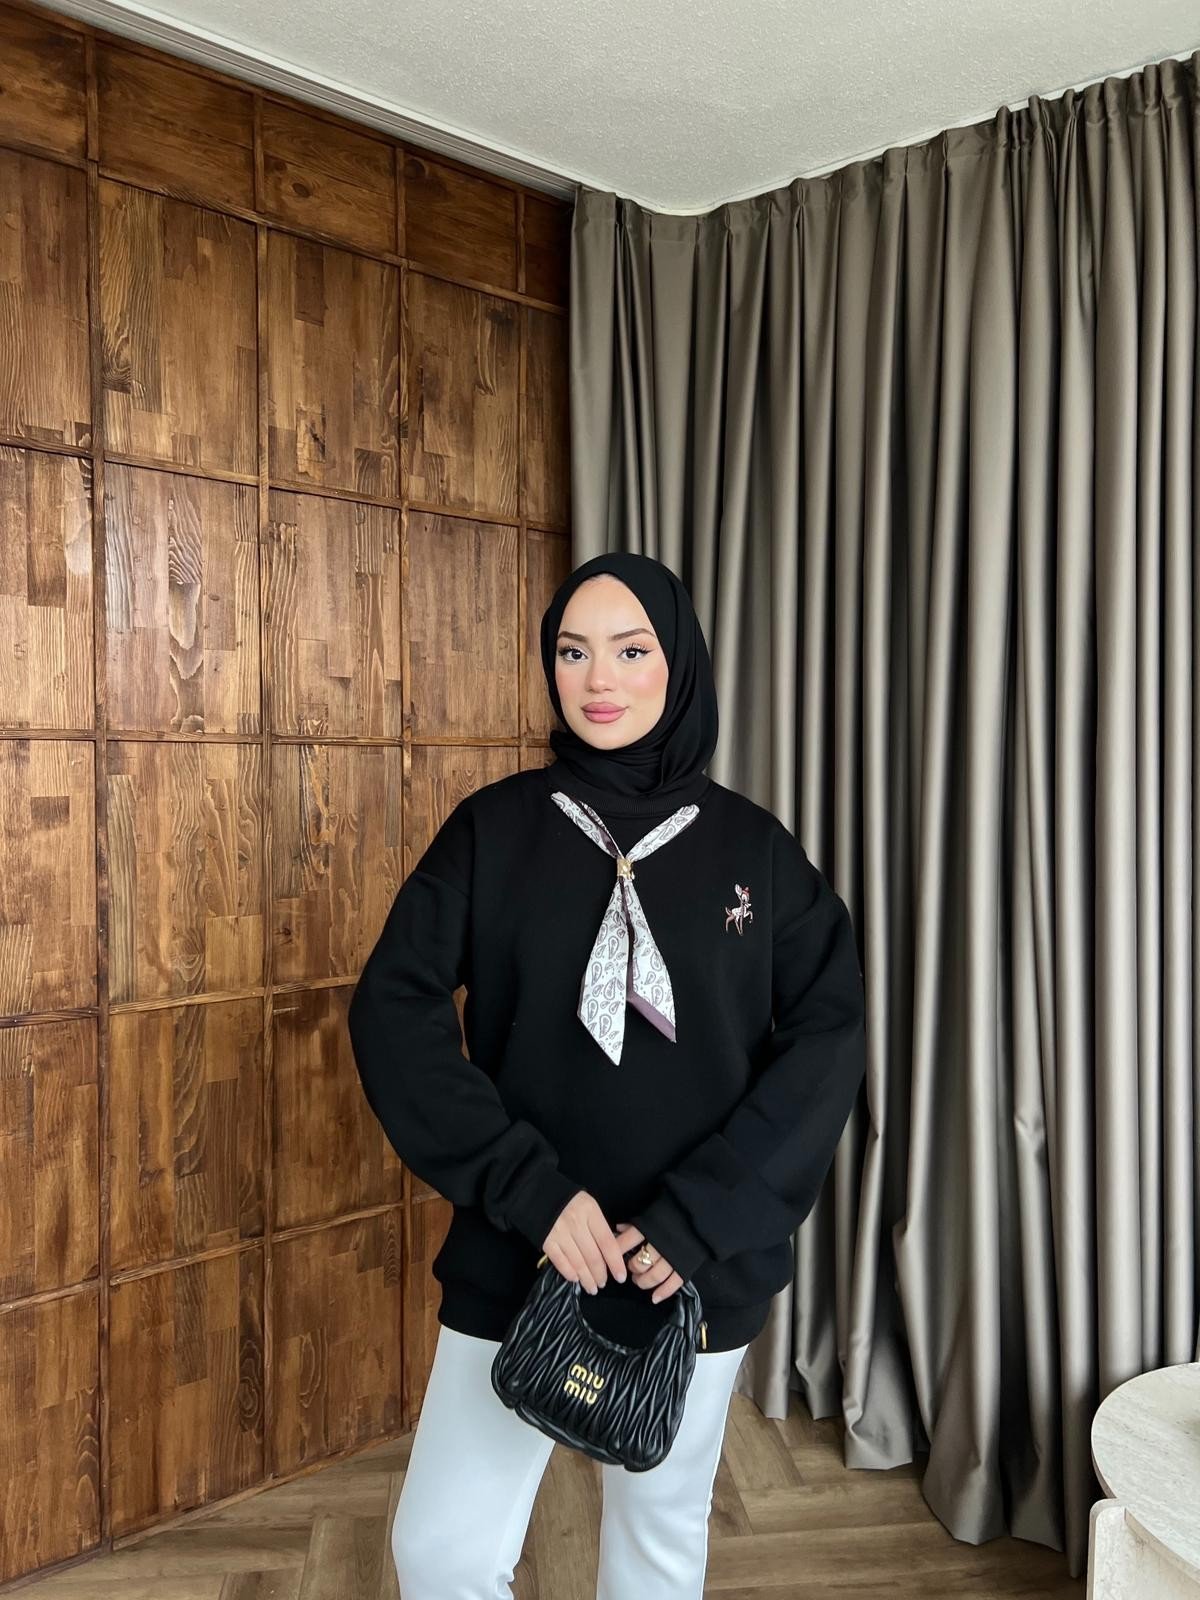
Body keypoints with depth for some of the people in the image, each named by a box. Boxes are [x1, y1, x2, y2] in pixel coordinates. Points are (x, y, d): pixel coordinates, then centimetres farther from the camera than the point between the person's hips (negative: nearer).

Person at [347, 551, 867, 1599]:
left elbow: (829, 1035, -8)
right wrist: (531, 1190, -19)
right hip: (515, 1259, 0)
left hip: (699, 1269, 1)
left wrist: (701, 1217, -16)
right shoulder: (494, 827, -4)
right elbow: (393, 1009, -11)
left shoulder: (752, 846, -3)